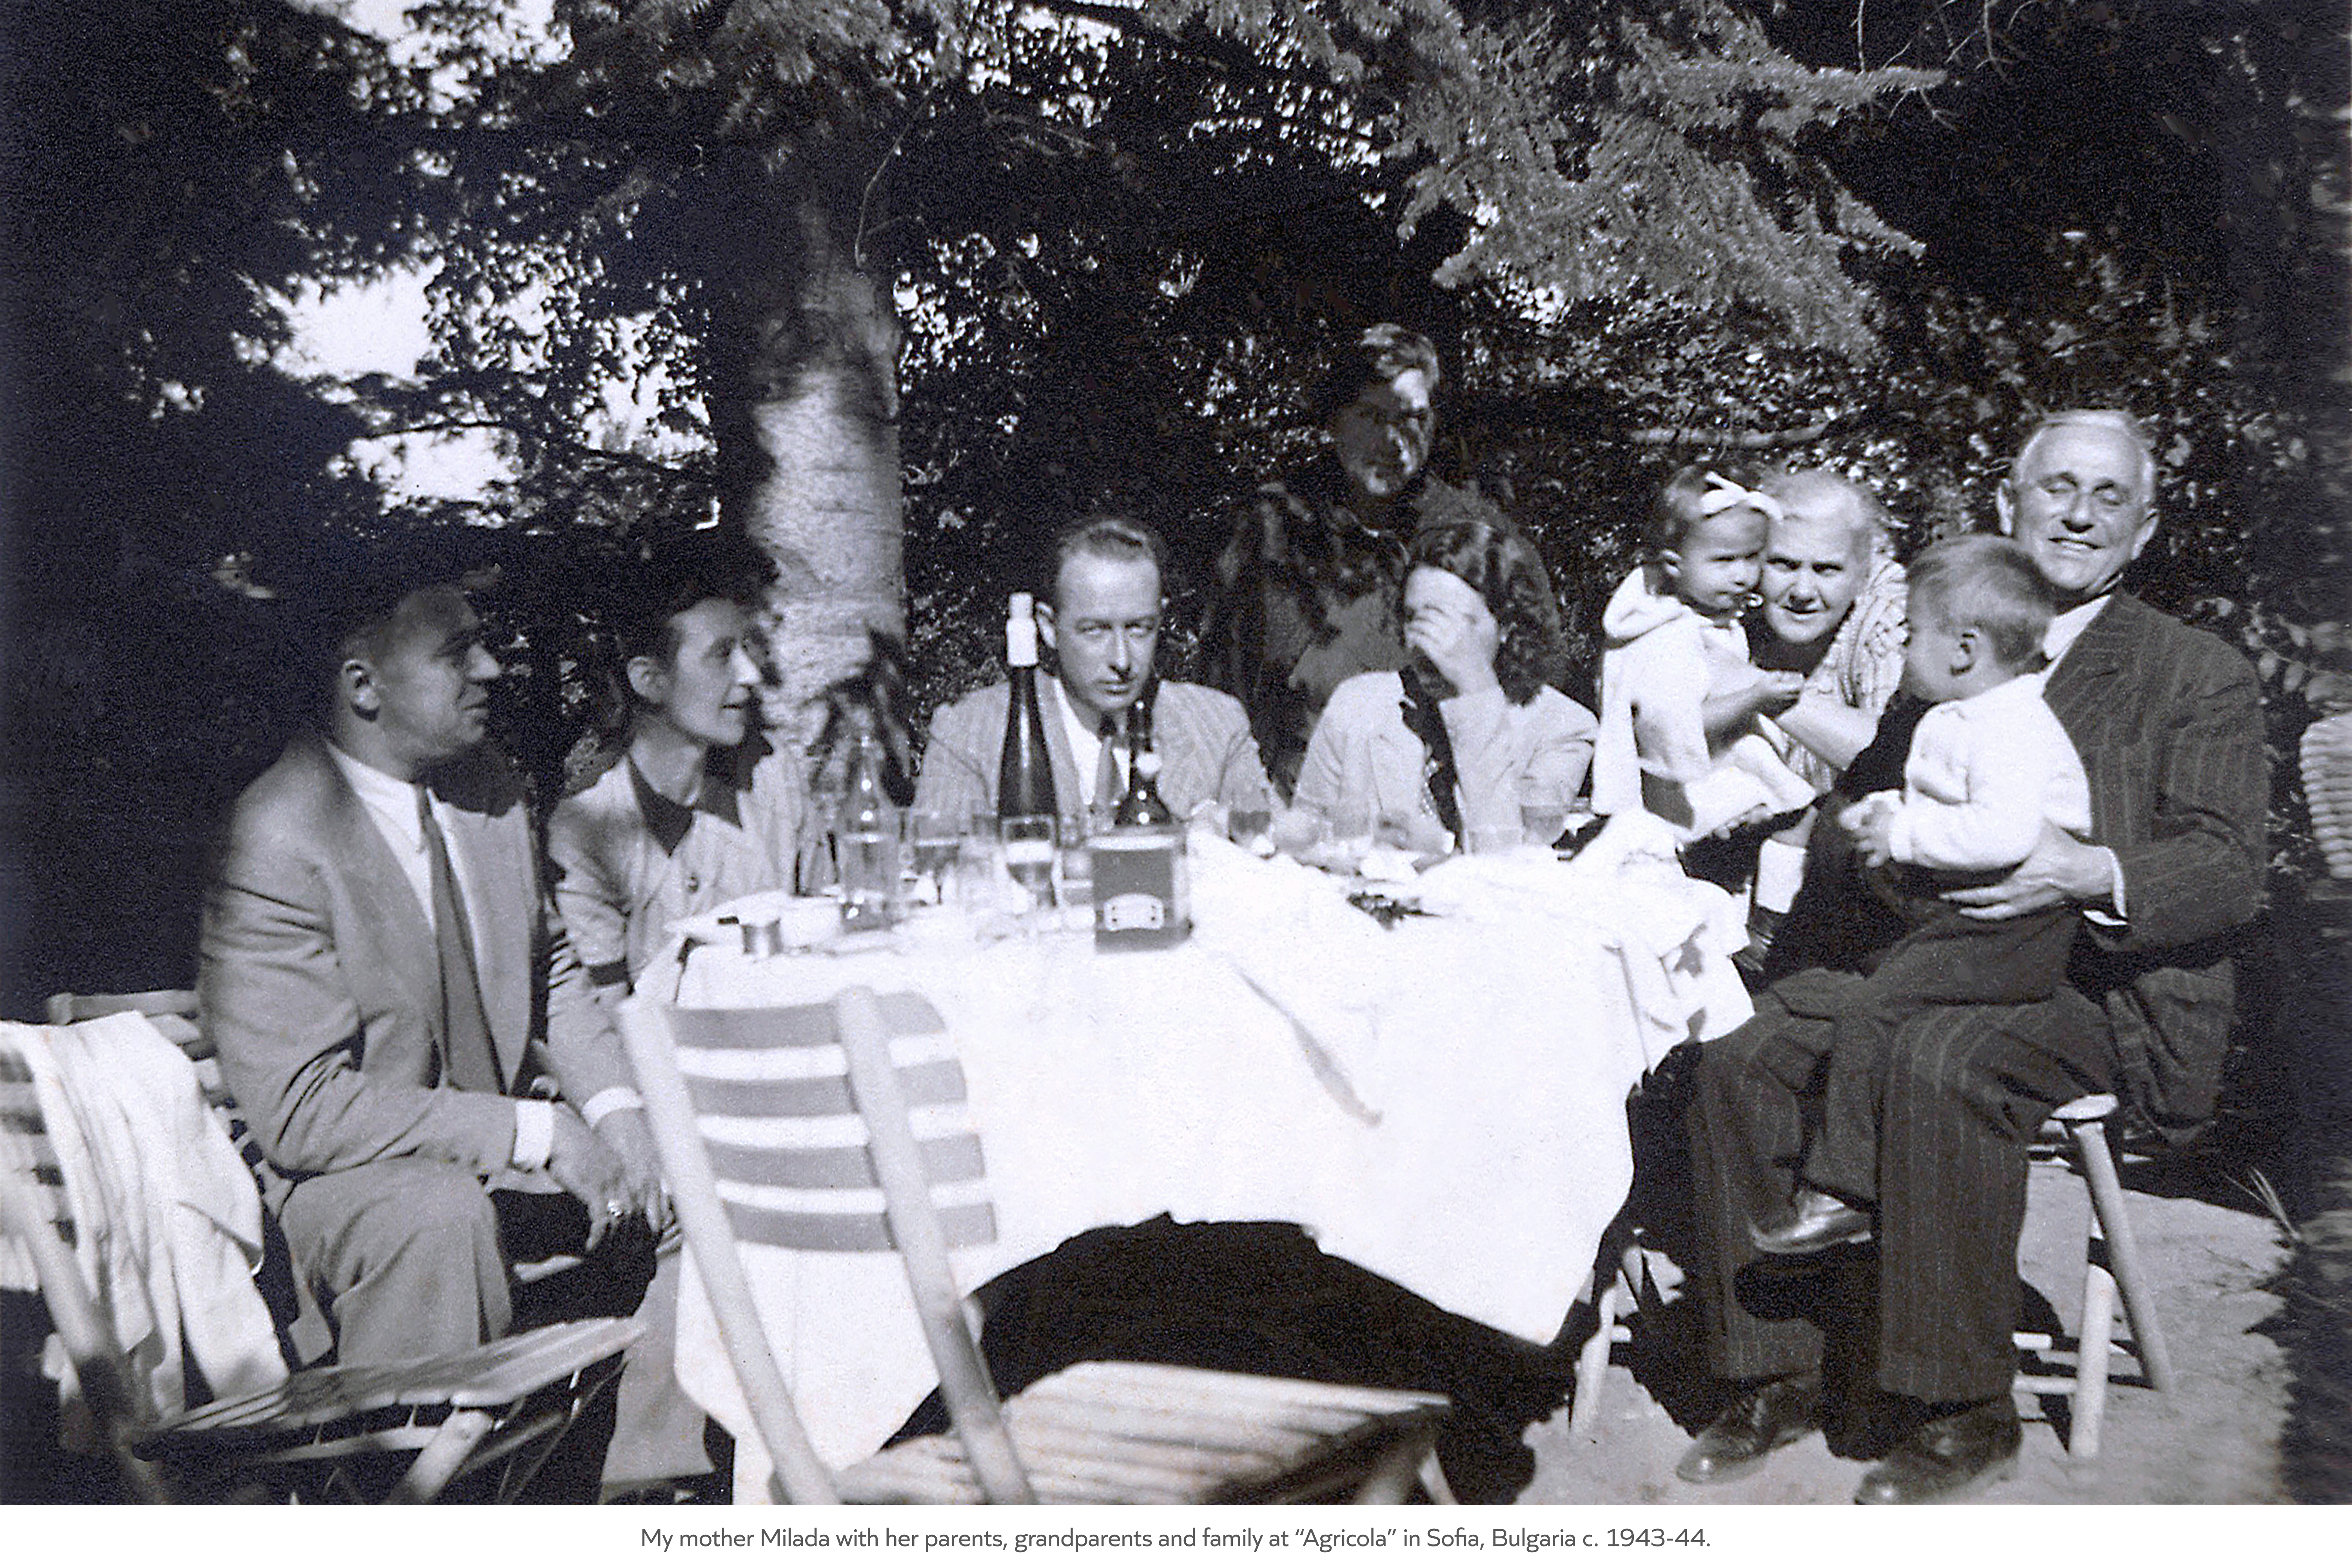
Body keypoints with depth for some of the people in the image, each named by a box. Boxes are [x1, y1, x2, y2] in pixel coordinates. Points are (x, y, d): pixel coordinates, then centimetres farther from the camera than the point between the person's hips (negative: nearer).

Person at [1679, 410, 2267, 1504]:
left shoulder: (2200, 675, 4)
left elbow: (2229, 869, -7)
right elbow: (1856, 804, 20)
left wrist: (2094, 875, -26)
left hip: (2102, 992, -5)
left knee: (1936, 1063, -36)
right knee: (1743, 1057, -19)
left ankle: (1963, 1413, -20)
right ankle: (1774, 1382, -8)